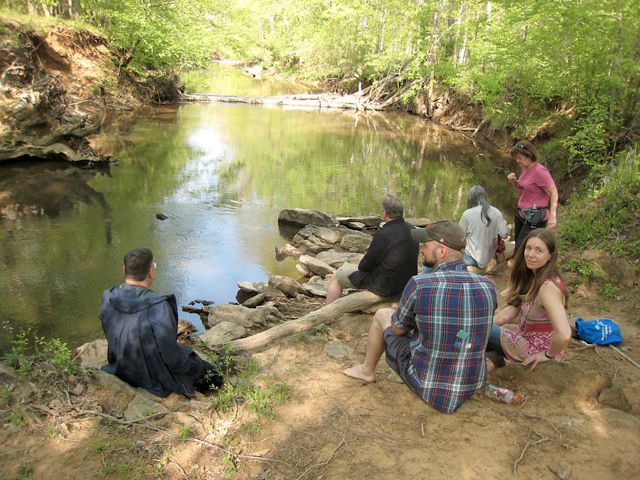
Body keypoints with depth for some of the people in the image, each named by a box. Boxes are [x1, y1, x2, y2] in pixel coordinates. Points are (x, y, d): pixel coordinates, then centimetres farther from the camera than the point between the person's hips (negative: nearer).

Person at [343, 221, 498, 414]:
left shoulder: (419, 284, -23)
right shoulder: (487, 286, -12)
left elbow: (397, 329, -5)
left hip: (425, 386, -4)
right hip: (472, 386, 4)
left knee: (382, 315, 17)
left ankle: (367, 370, 41)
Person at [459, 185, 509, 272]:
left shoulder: (467, 214, -14)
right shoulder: (496, 212, -5)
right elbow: (504, 235, -3)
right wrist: (504, 224, 17)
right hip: (490, 257, 5)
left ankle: (469, 268, -8)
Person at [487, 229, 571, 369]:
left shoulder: (548, 287, -32)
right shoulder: (533, 275, -3)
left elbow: (564, 335, -41)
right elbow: (515, 307, 9)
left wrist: (548, 355, -23)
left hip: (537, 350, -8)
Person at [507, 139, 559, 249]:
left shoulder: (539, 171, -16)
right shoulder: (524, 169, 10)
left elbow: (554, 193, -16)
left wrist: (552, 215, -25)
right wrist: (513, 181, 3)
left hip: (535, 218, -9)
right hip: (521, 215, 9)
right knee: (518, 248, 13)